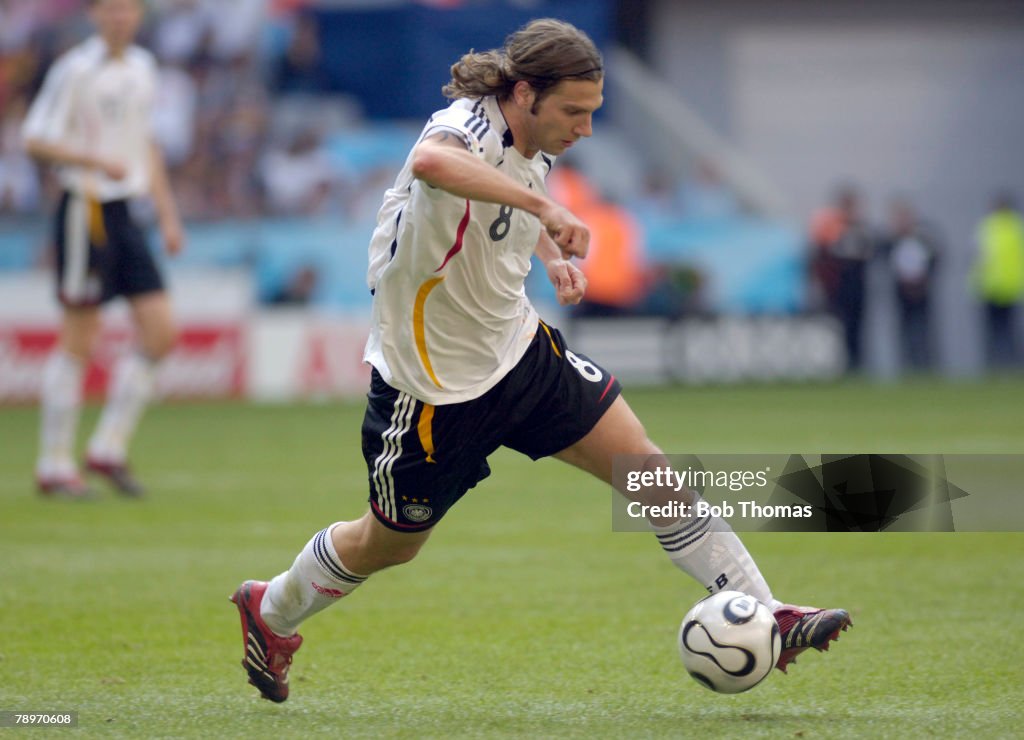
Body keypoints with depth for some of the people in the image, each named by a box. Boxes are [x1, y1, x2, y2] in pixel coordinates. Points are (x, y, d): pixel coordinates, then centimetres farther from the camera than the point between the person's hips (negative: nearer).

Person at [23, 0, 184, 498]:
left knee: (161, 333, 0)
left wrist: (167, 214, 19)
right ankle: (54, 466, 6)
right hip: (85, 210, -7)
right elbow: (36, 139, -12)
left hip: (124, 214, 7)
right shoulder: (75, 70, -10)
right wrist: (96, 162, -24)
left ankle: (109, 448, 11)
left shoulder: (142, 67, 12)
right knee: (78, 341, -4)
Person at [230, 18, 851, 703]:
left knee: (647, 468, -4)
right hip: (433, 384, -7)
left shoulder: (535, 146, -2)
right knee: (389, 546, 13)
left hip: (520, 351, 7)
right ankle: (271, 611, 41)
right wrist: (541, 206, -60)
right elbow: (430, 162, -56)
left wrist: (551, 255, 6)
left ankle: (767, 619, 0)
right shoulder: (469, 128, -28)